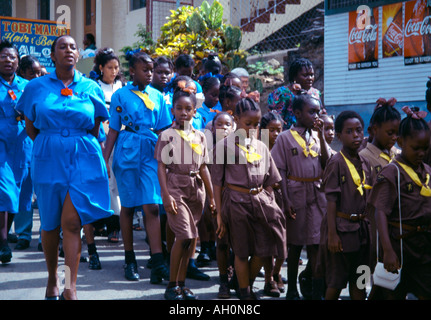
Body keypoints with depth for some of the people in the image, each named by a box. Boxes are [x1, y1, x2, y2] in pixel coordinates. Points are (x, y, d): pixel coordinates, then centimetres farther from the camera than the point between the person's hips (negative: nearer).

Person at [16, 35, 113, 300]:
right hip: (48, 159, 1)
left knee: (72, 221, -11)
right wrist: (50, 145, 10)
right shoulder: (37, 86, 6)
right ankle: (52, 280, 26)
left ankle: (71, 288, -8)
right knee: (50, 223, 8)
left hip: (83, 159, -1)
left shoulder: (91, 88, 6)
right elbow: (30, 125, 13)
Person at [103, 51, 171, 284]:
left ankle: (158, 263, -10)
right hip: (127, 152, -1)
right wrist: (105, 159, -2)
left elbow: (162, 130, 11)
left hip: (150, 153, 1)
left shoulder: (157, 96, 9)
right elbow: (114, 130, 3)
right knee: (127, 206, 7)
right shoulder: (121, 95, 3)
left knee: (152, 206, -8)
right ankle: (130, 260, 19)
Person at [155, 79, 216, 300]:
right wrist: (166, 195, -13)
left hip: (195, 189, 5)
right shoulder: (167, 135, -1)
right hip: (176, 187, -5)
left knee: (192, 238, 5)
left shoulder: (200, 136, 12)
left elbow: (203, 168, 15)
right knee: (185, 236, -13)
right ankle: (172, 286, -2)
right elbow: (162, 167, -4)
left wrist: (211, 196, 13)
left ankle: (181, 283, 15)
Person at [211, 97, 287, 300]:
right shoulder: (225, 145, -3)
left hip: (260, 199, 4)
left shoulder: (261, 146, 10)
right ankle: (245, 292, 20)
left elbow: (270, 181, 15)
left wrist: (269, 203, 5)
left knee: (264, 249, 5)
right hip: (237, 200, -4)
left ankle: (248, 282, 27)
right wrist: (219, 213, -5)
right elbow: (217, 183, -3)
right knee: (241, 251, 5)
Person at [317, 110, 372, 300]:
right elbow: (331, 201, -14)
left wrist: (366, 223, 11)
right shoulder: (336, 162, -11)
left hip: (361, 227, 6)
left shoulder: (364, 163, 8)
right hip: (341, 226, -6)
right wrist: (332, 234, -17)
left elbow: (366, 198, 14)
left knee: (359, 281, 12)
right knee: (336, 282, 2)